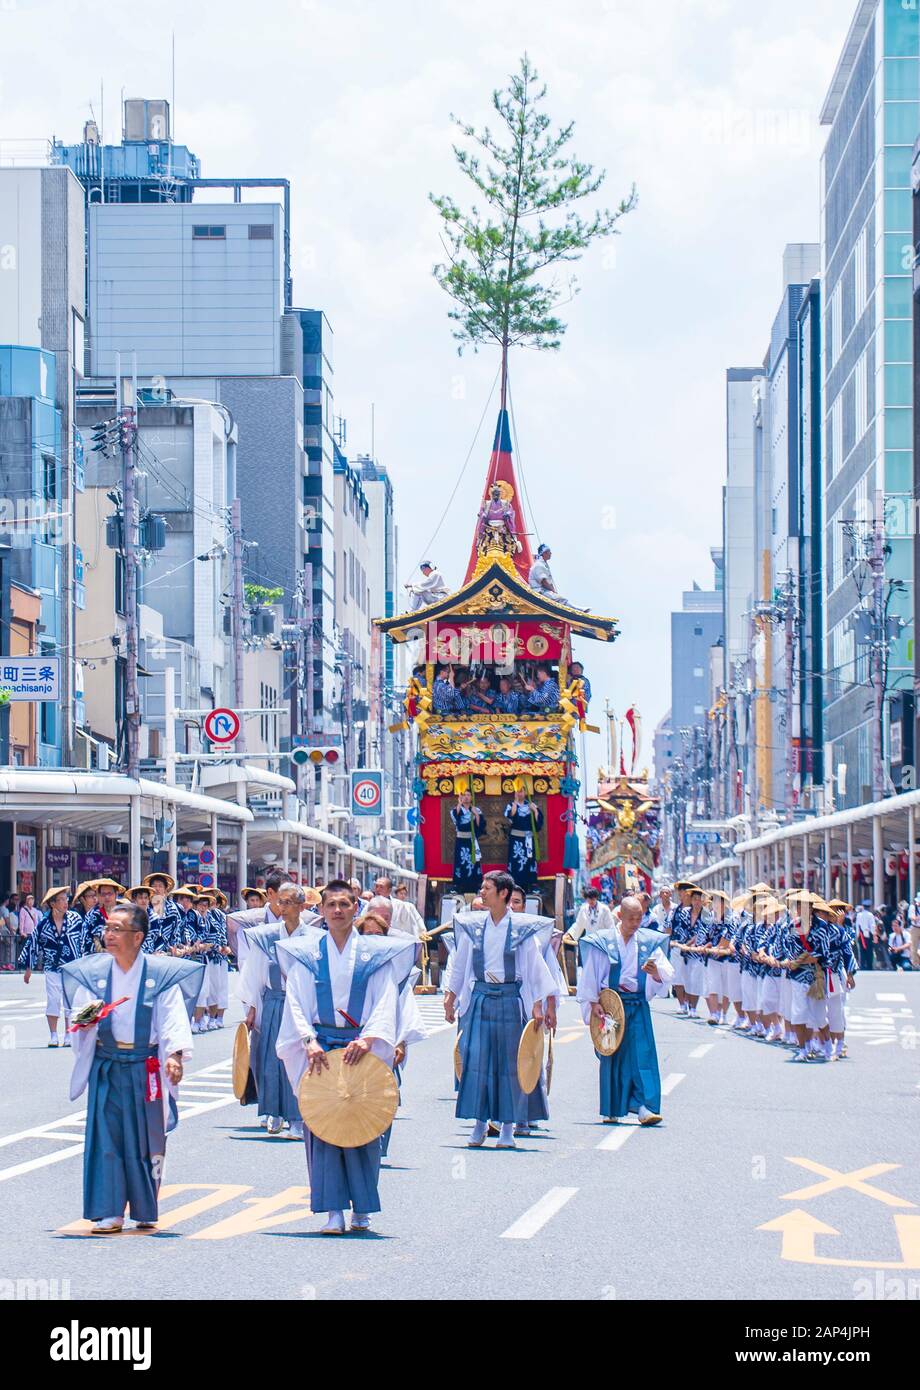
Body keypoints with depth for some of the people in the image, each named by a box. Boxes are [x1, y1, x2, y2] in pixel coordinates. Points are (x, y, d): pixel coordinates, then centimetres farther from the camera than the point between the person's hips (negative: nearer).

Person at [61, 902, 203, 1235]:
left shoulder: (161, 974, -3)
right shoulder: (93, 973, 5)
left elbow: (172, 1019, -9)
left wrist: (174, 1054, -24)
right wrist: (87, 1020, -16)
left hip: (146, 1067, -2)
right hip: (106, 1066, 2)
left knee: (146, 1138, 5)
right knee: (105, 1137, -4)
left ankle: (146, 1211, 19)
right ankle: (108, 1212, -1)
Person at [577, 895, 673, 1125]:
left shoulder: (649, 942, 6)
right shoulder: (602, 942, 1)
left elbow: (665, 974, -2)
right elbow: (590, 975, 2)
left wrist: (655, 971, -24)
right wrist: (593, 1002, -6)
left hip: (638, 1005, 1)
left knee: (642, 1053, -9)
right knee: (612, 1055, 3)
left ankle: (644, 1107, -14)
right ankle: (611, 1110, 13)